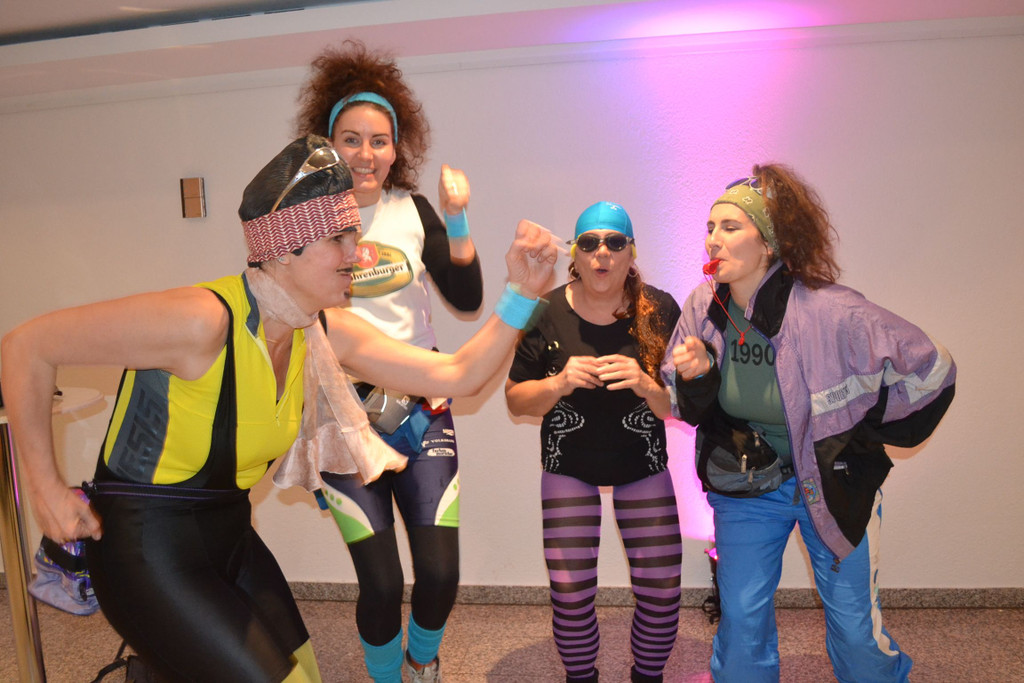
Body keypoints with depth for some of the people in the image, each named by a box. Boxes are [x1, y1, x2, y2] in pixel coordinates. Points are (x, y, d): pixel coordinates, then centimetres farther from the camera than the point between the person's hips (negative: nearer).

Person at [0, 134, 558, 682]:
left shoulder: (325, 333, -4)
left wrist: (521, 293, -15)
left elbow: (457, 375, -5)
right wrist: (46, 489, -14)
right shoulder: (203, 319, -25)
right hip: (147, 551, -7)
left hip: (230, 536, 7)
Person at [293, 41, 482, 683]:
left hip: (421, 408, 2)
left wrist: (457, 218, -9)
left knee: (440, 573, 1)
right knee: (382, 583, -1)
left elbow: (468, 300, 0)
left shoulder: (414, 210, 4)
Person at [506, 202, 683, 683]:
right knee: (570, 593, -3)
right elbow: (515, 400, -4)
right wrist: (560, 383, -23)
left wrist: (646, 386, -27)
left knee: (661, 589, 1)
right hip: (568, 466, 0)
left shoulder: (660, 311, -9)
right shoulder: (546, 313, -10)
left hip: (643, 466, 1)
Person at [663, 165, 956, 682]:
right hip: (744, 484, 3)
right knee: (741, 620, 8)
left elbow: (931, 368, -13)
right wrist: (695, 377, -21)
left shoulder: (831, 313, -25)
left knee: (856, 633, 9)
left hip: (835, 483, -2)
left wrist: (869, 436, -3)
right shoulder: (703, 307, -10)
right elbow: (692, 410, 2)